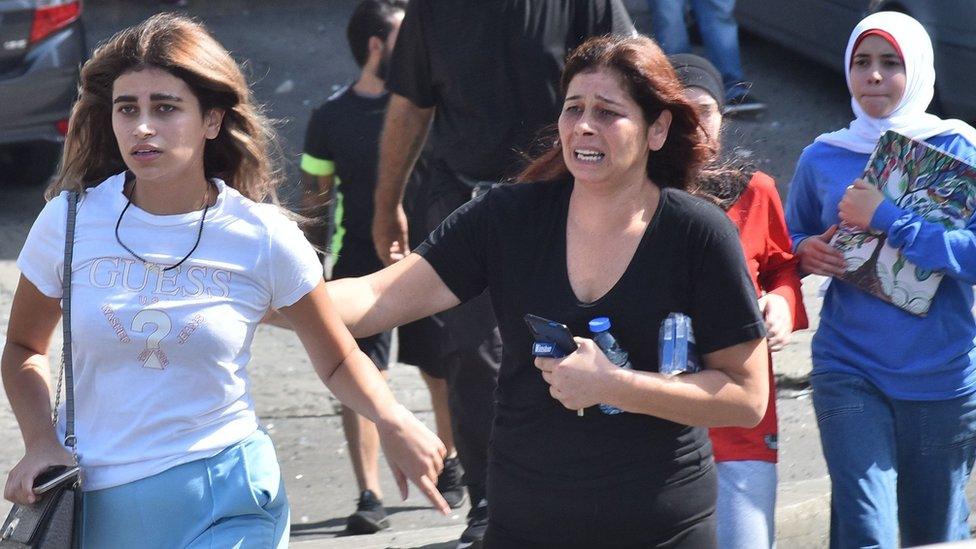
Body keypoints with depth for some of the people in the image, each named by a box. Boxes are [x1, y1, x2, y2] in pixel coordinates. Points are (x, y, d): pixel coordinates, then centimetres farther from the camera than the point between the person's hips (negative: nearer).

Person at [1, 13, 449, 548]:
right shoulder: (69, 222, -4)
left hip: (222, 504, -2)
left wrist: (391, 421, -15)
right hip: (95, 502, 2)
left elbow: (338, 361, 5)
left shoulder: (263, 238, -7)